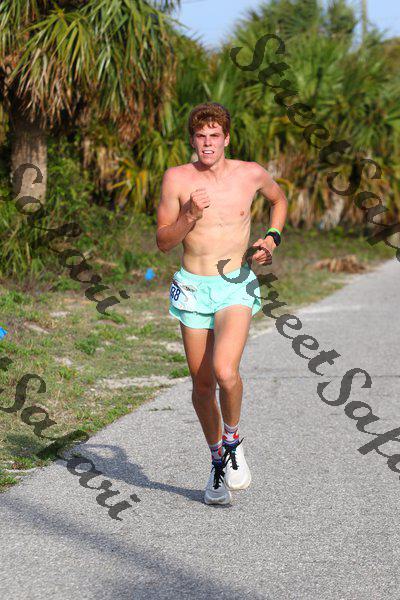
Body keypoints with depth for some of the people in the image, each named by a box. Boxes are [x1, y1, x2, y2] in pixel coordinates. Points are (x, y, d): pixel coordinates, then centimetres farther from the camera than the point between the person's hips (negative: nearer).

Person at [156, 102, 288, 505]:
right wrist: (189, 216, -19)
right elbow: (163, 242, -2)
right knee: (202, 384, 8)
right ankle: (217, 459, 30)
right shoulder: (177, 178, -3)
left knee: (225, 372, -23)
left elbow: (278, 198, 23)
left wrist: (272, 238, 8)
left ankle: (233, 440, 5)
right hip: (193, 288, 2)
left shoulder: (250, 174, 0)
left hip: (236, 287, -1)